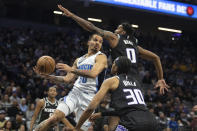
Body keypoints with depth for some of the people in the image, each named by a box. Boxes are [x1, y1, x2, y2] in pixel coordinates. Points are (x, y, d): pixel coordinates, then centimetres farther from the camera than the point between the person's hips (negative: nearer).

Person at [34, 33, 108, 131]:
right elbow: (67, 79, 22)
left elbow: (93, 73, -19)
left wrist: (71, 69, -21)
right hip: (75, 93, 4)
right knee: (54, 118, -13)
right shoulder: (79, 60, 20)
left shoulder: (101, 57, 0)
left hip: (89, 97, -4)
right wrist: (48, 76, 11)